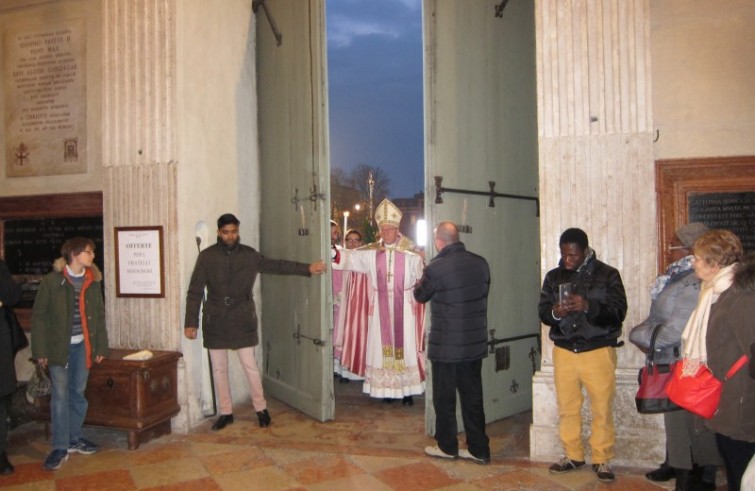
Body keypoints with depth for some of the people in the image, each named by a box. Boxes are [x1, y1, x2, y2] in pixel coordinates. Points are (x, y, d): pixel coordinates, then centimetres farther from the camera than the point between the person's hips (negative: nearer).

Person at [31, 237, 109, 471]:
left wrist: (101, 347, 6)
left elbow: (99, 316, 9)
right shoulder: (52, 280, -6)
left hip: (83, 346, 3)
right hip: (59, 346, -3)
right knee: (60, 395, -2)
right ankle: (60, 447, 6)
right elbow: (39, 316, -5)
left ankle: (75, 438, 25)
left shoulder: (93, 281, 5)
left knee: (78, 393, 11)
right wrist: (41, 350, -8)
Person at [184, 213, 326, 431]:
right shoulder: (206, 256, -3)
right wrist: (190, 322, -7)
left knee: (250, 366, 3)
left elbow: (277, 266, 7)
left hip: (242, 320, 0)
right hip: (215, 321, 0)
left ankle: (261, 408, 20)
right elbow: (195, 291, -3)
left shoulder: (249, 255, 1)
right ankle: (226, 412, 24)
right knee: (219, 369, 9)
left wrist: (307, 268, 2)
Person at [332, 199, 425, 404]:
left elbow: (422, 278, 2)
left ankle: (407, 390, 10)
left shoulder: (411, 254, -3)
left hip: (404, 307, -2)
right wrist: (335, 254, -27)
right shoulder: (371, 252, 2)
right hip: (381, 308, 2)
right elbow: (350, 257, -9)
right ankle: (387, 388, 16)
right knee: (383, 346, 5)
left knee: (405, 346, 0)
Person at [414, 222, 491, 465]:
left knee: (444, 398, 12)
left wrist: (419, 284, 22)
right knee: (473, 397, 15)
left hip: (446, 345, -5)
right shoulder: (480, 263, -1)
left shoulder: (436, 267, -17)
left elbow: (420, 295, 0)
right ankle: (479, 449, 23)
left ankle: (447, 447, 25)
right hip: (476, 342, 5)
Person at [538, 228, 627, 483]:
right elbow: (542, 310, 6)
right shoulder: (553, 277, 9)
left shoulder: (608, 275, -2)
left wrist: (588, 306, -27)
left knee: (602, 409, 0)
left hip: (598, 351, -3)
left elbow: (618, 311, -11)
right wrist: (554, 313, -18)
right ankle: (573, 456, 24)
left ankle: (602, 460, 16)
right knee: (567, 407, 8)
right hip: (564, 351, 3)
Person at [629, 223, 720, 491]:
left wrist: (643, 336, -12)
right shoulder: (677, 277, 9)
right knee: (674, 415, 20)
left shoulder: (696, 283, -22)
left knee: (690, 419, 3)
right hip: (669, 361, 9)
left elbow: (676, 328, -26)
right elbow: (658, 317, 14)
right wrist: (644, 334, -2)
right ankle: (675, 464, 36)